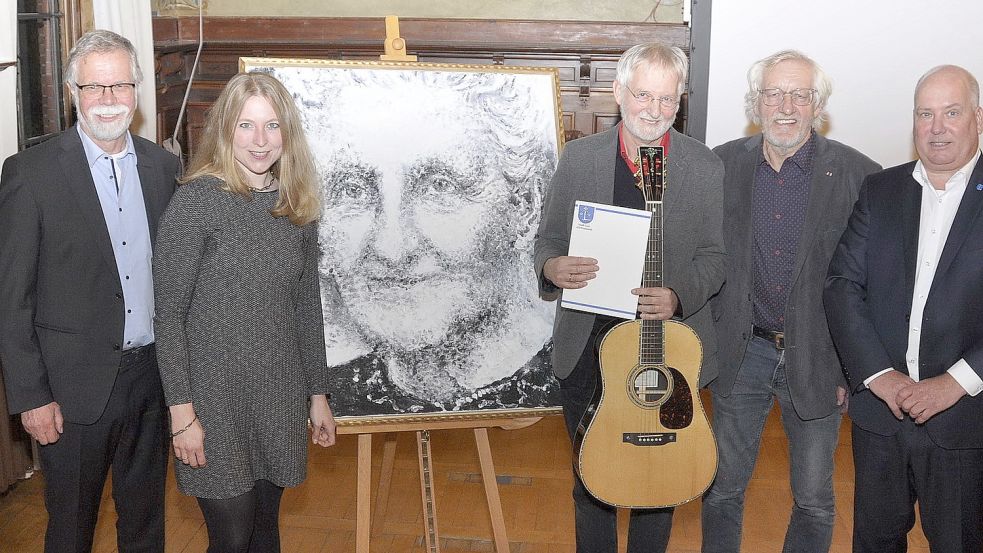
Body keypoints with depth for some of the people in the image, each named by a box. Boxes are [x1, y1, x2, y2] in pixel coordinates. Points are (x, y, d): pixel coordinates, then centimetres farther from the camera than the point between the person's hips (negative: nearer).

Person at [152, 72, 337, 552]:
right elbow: (167, 314, -11)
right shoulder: (197, 201, -12)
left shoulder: (297, 206, 4)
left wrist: (318, 394, 12)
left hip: (280, 395, 5)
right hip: (214, 398, -5)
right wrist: (181, 410, -14)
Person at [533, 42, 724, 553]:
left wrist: (678, 296, -21)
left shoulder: (705, 166, -4)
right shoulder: (579, 157, 0)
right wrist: (552, 267, -18)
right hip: (588, 347, 1)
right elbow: (548, 239, 5)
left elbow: (714, 257, -1)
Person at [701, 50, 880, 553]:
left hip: (817, 359, -1)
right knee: (722, 490, 13)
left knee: (814, 500, 13)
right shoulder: (722, 164, -2)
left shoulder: (858, 174, -9)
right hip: (741, 352, 2)